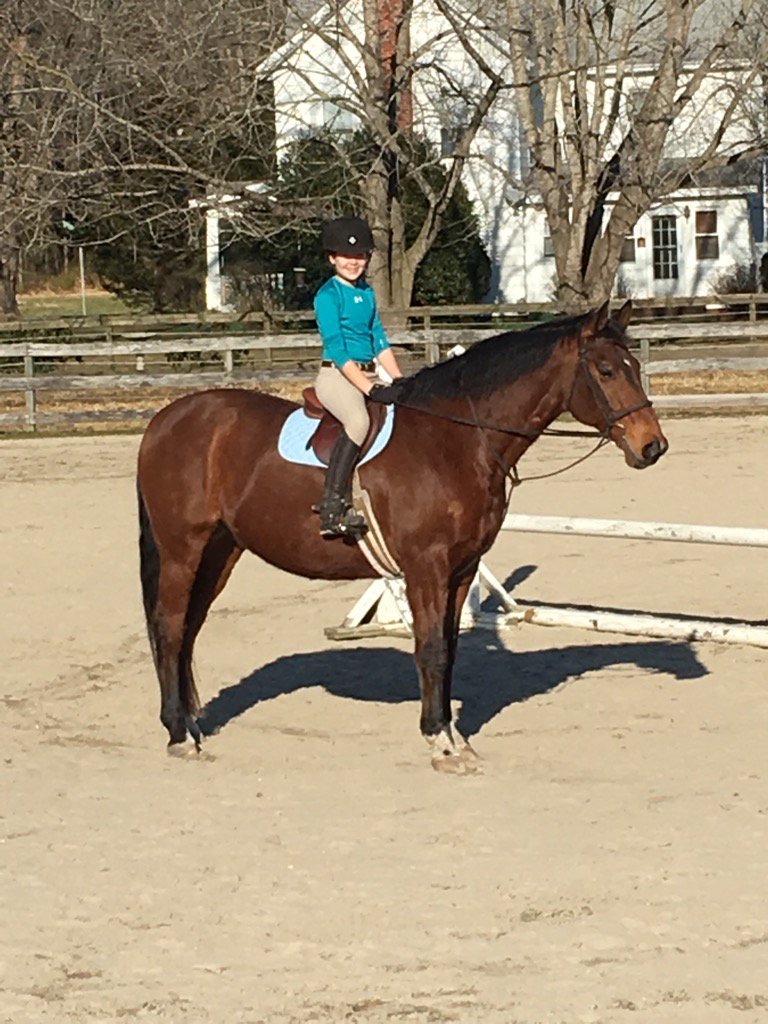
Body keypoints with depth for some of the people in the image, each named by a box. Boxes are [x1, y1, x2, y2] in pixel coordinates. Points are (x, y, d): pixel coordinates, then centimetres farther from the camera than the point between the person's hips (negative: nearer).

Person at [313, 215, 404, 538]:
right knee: (359, 419, -37)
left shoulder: (367, 293, 16)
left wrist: (400, 382, 8)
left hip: (367, 375, 9)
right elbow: (337, 350, -16)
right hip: (336, 377, -9)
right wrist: (370, 389, -22)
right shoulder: (328, 295, -8)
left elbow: (379, 342, 20)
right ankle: (332, 505, -39)